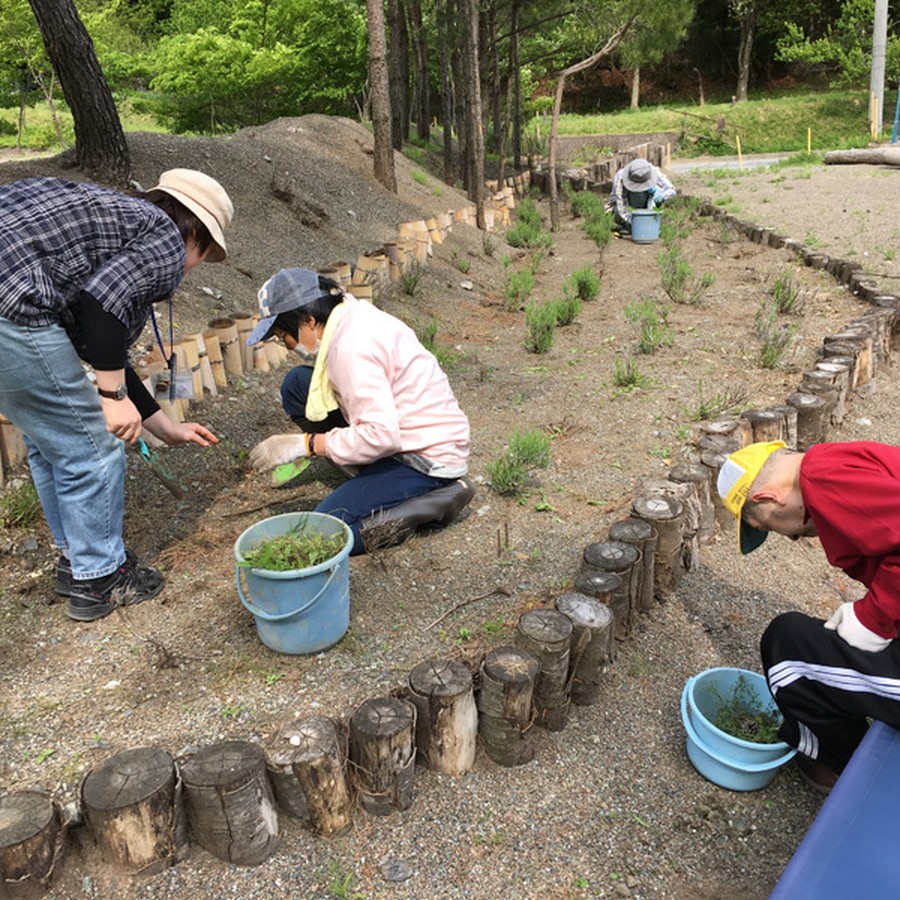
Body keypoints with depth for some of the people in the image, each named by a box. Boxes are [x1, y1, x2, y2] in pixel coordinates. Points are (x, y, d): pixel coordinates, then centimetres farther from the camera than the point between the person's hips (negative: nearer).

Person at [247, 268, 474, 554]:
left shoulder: (351, 347, -24)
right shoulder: (355, 315, 4)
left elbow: (381, 436, -31)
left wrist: (306, 444, -21)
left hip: (430, 456, -10)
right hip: (401, 435, 10)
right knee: (296, 385, 4)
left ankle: (437, 501, -7)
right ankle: (369, 479, 6)